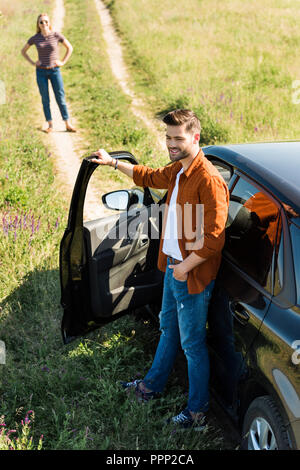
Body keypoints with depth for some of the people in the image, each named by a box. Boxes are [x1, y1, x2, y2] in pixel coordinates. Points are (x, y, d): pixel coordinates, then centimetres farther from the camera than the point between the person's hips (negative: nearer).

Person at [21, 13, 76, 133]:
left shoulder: (57, 35, -7)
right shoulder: (34, 38, -3)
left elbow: (70, 48, 6)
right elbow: (23, 51, 11)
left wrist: (63, 62, -3)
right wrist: (32, 63, 0)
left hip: (55, 71, -1)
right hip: (41, 72, 1)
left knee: (60, 98, -1)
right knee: (45, 99, 4)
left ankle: (68, 125, 4)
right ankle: (50, 125, 12)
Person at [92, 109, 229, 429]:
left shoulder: (208, 180, -25)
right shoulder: (177, 170, 5)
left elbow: (214, 237, -27)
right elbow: (149, 177, 28)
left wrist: (185, 267, -20)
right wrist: (113, 163, 29)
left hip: (192, 276, -9)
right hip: (172, 266, 9)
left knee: (192, 343, 4)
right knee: (168, 328, 25)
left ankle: (198, 411, 21)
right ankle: (152, 386, 44)